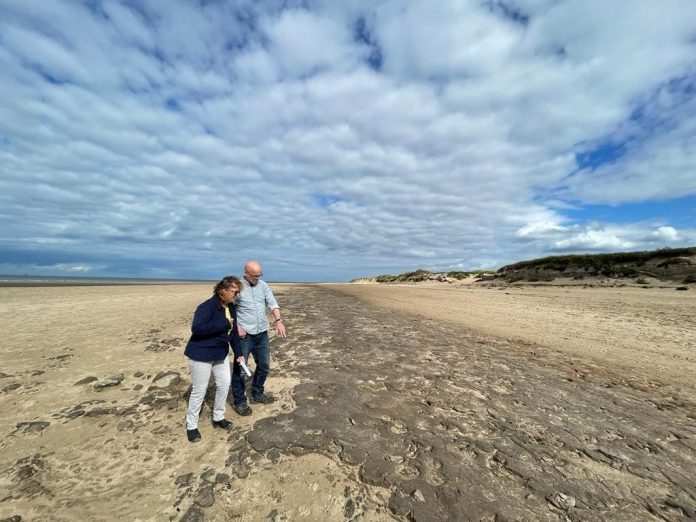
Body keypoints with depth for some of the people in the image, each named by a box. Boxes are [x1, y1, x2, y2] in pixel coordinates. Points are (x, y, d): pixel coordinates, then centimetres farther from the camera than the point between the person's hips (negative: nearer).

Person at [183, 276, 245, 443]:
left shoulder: (231, 308, 1)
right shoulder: (207, 306, -24)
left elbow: (234, 332, 8)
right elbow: (197, 328, -35)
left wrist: (239, 353, 6)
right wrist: (224, 323, -32)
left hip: (221, 354, 8)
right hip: (201, 355, -7)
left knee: (224, 385, 13)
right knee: (199, 391, 6)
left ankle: (218, 418, 34)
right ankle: (191, 426, 28)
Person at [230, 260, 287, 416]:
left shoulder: (263, 285, 4)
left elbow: (272, 303, -2)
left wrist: (278, 320, -16)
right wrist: (236, 327, -18)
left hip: (262, 334, 5)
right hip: (244, 335, -5)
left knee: (264, 366, 16)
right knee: (240, 369, 7)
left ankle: (257, 394, 36)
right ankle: (240, 401, 25)